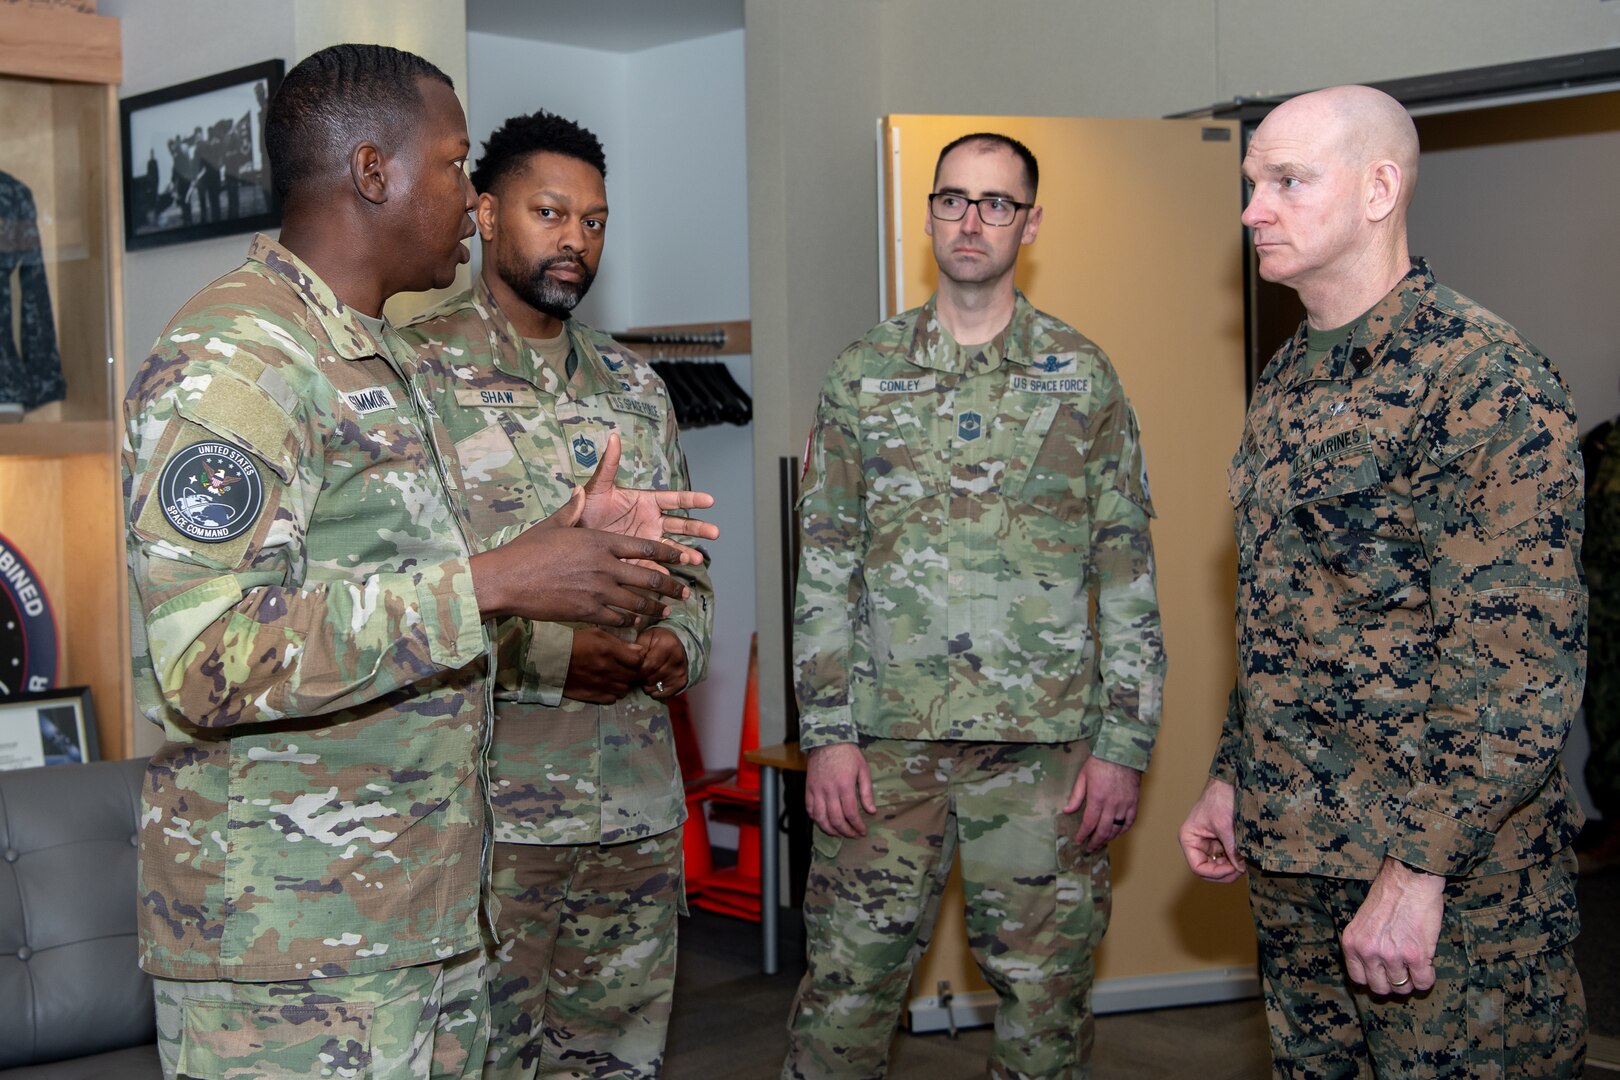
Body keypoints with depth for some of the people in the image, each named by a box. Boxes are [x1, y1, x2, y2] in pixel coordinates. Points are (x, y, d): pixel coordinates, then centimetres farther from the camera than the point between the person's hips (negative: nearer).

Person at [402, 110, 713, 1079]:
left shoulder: (635, 386, 15)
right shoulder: (418, 370, -4)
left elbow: (688, 562, 20)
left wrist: (682, 642, -1)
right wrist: (544, 653, -18)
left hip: (640, 806, 6)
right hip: (488, 809, -5)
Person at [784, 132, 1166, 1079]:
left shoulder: (1083, 376, 5)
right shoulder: (864, 374, 7)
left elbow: (1129, 571, 3)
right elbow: (826, 562, 6)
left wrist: (1124, 745, -4)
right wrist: (828, 733, -2)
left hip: (1047, 745, 0)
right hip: (887, 737, 1)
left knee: (1046, 999, 7)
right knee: (846, 991, 4)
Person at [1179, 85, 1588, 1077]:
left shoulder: (1484, 379, -15)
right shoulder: (1288, 383, 11)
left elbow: (1525, 661, -20)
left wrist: (1418, 867, -22)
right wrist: (1233, 777, 16)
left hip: (1452, 880, -8)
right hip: (1289, 853, 8)